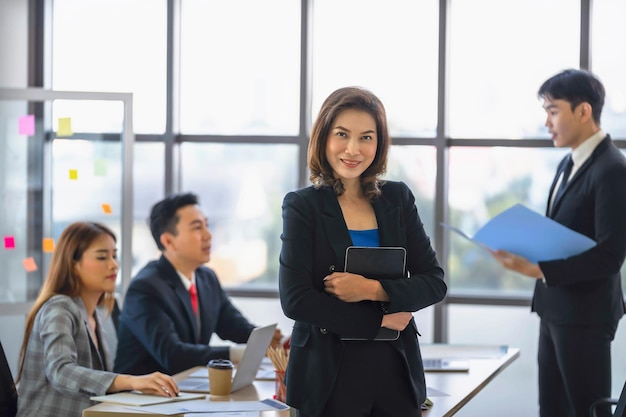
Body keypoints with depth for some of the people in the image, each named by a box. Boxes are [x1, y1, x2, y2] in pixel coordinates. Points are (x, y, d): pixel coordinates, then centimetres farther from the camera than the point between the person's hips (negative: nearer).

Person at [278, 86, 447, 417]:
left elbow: (435, 282, 2)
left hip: (397, 371, 3)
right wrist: (378, 320, -9)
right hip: (330, 376, -3)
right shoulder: (302, 206, -3)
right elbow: (295, 300, -11)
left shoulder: (398, 198, 6)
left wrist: (372, 290, -14)